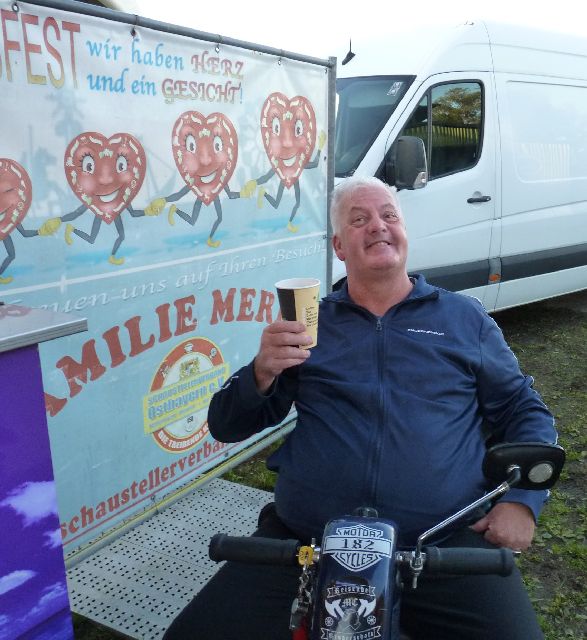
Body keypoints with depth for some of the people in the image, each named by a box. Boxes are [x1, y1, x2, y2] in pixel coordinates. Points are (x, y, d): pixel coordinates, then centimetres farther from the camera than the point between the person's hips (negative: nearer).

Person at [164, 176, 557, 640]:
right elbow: (227, 426, 10)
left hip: (447, 543, 0)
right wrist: (262, 373, -12)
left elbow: (526, 412, 15)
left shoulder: (466, 318, 13)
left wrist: (522, 500, -2)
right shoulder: (309, 322, 11)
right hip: (305, 541, 1)